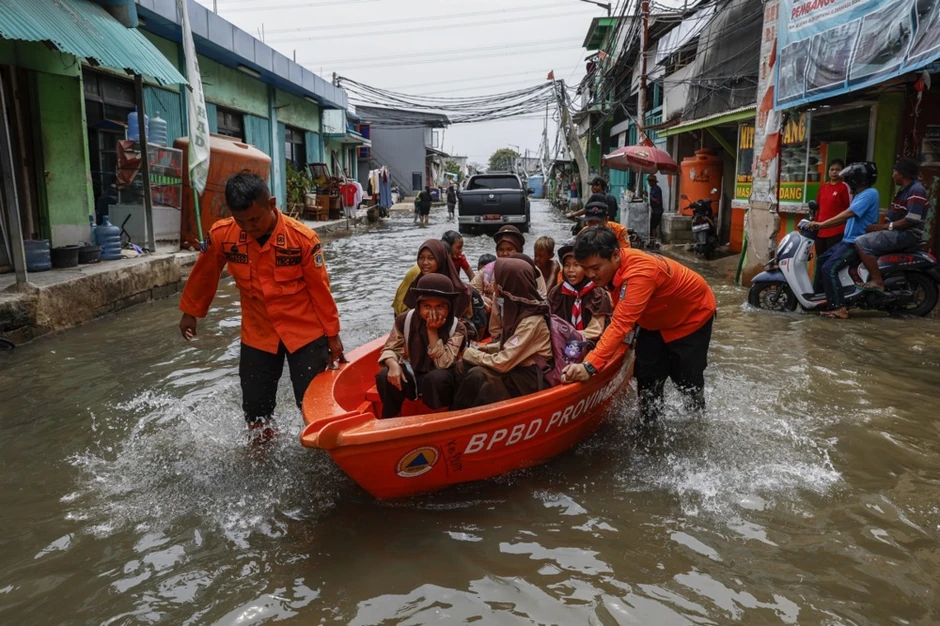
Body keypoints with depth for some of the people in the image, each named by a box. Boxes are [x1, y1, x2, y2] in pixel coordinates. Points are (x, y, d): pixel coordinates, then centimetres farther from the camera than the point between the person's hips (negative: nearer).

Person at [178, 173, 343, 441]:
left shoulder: (303, 238, -20)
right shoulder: (221, 235, -13)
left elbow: (320, 289, -10)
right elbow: (203, 276, 6)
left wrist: (332, 334, -4)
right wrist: (190, 312, 17)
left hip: (306, 333, -3)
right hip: (257, 336, 3)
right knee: (255, 409, 11)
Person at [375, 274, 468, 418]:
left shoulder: (457, 328, -17)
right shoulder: (405, 320, -10)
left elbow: (443, 364, -25)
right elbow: (389, 349, -2)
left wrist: (432, 331, -31)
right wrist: (393, 364, -25)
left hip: (439, 381, -2)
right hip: (411, 376, 2)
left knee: (438, 377, -37)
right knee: (385, 376, -27)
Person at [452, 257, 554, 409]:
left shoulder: (531, 322, -23)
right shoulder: (519, 309, 2)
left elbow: (502, 364, -24)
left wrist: (472, 354, -10)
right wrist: (482, 349, -2)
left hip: (530, 380, -8)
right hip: (516, 369, 8)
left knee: (476, 376, -25)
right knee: (463, 367, -9)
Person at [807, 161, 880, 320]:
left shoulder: (869, 194, -15)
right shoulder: (860, 195, 18)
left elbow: (848, 214, -24)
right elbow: (846, 217, 18)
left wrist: (821, 225, -24)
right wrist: (821, 225, 9)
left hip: (858, 243, -11)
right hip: (848, 240, 11)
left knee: (829, 268, -23)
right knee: (821, 260, 14)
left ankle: (839, 308, -24)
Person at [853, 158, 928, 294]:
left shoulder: (916, 190, -15)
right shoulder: (904, 189, 19)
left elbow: (912, 220, -24)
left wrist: (884, 226, -20)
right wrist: (880, 226, 6)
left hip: (907, 234, -11)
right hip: (898, 231, 11)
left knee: (861, 243, -25)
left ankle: (877, 281, -25)